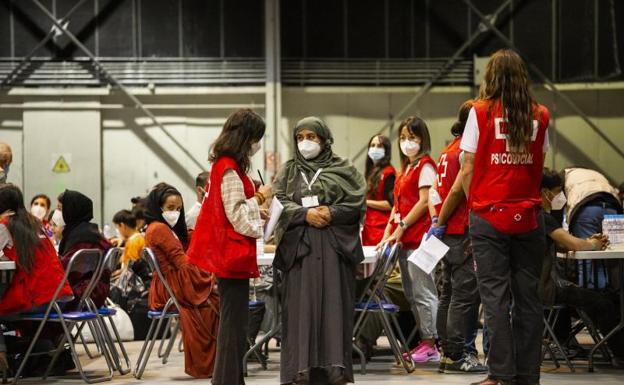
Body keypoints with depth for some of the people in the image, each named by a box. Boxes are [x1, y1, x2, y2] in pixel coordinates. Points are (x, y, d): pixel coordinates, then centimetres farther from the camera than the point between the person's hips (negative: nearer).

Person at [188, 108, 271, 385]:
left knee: (234, 321, 13)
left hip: (230, 254, 10)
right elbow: (238, 216, -19)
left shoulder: (225, 165, 13)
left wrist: (256, 197, 8)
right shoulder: (230, 170, -17)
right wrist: (260, 198, -6)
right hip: (233, 252, -10)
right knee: (234, 323, -6)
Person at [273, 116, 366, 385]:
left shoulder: (343, 170, 10)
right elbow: (280, 203, 3)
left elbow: (357, 202, 2)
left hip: (335, 245, -1)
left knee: (333, 302, -5)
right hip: (300, 245, 1)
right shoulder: (288, 172, 15)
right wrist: (306, 214, -13)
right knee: (302, 304, -4)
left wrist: (332, 213, -14)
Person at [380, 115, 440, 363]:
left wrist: (401, 227, -13)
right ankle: (423, 342, 14)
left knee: (423, 293, -8)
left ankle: (430, 345, -6)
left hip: (418, 238, -9)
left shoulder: (425, 166, -6)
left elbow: (424, 202, -13)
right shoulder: (406, 168, 20)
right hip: (404, 240, 9)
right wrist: (388, 232, 11)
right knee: (411, 294, 10)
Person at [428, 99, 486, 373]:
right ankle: (459, 355, -8)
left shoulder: (449, 151, 16)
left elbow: (435, 192, 15)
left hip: (447, 230, 10)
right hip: (463, 230, -10)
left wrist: (436, 220, 9)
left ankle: (448, 352, 16)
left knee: (450, 292, 12)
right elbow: (458, 190, -16)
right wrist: (441, 223, -9)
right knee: (466, 292, -8)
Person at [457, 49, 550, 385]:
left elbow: (467, 171, -3)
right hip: (529, 216, 3)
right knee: (528, 296, 7)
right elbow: (539, 166, 7)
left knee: (495, 295, 0)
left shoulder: (481, 112, -4)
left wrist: (474, 204, 8)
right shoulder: (540, 115, 4)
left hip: (489, 215, -2)